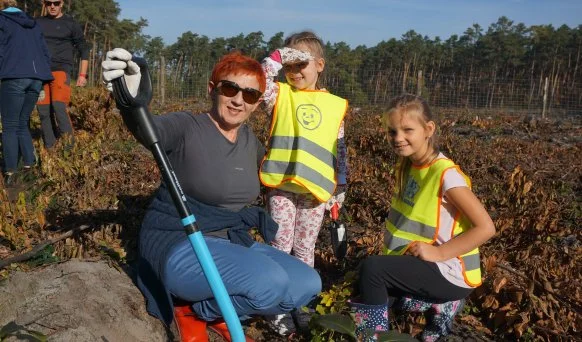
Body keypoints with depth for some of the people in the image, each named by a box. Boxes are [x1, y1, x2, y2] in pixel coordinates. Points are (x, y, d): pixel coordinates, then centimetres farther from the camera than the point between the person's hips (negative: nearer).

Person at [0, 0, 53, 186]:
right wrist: (44, 77, 24)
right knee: (22, 124, 16)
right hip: (36, 79, 5)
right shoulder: (32, 24, 25)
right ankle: (29, 165, 9)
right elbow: (45, 53, 22)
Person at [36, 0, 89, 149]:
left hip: (61, 70, -4)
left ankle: (69, 146, -14)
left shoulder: (70, 23, 5)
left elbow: (83, 49, 7)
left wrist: (82, 74, 0)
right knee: (44, 112, 0)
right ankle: (49, 148, 6)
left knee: (59, 107, -20)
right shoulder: (38, 23, 14)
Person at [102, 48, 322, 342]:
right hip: (177, 246, -7)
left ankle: (215, 310, 6)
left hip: (232, 243, 7)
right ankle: (192, 312, -4)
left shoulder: (249, 140, 7)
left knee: (308, 284, -5)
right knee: (271, 282, -31)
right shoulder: (186, 128, -14)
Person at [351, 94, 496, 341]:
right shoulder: (408, 166, 4)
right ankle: (438, 305, 14)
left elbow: (485, 227, -23)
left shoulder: (445, 173, -20)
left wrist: (439, 253, -23)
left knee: (371, 268, -22)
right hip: (424, 263, 9)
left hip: (450, 272, -9)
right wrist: (392, 241, 0)